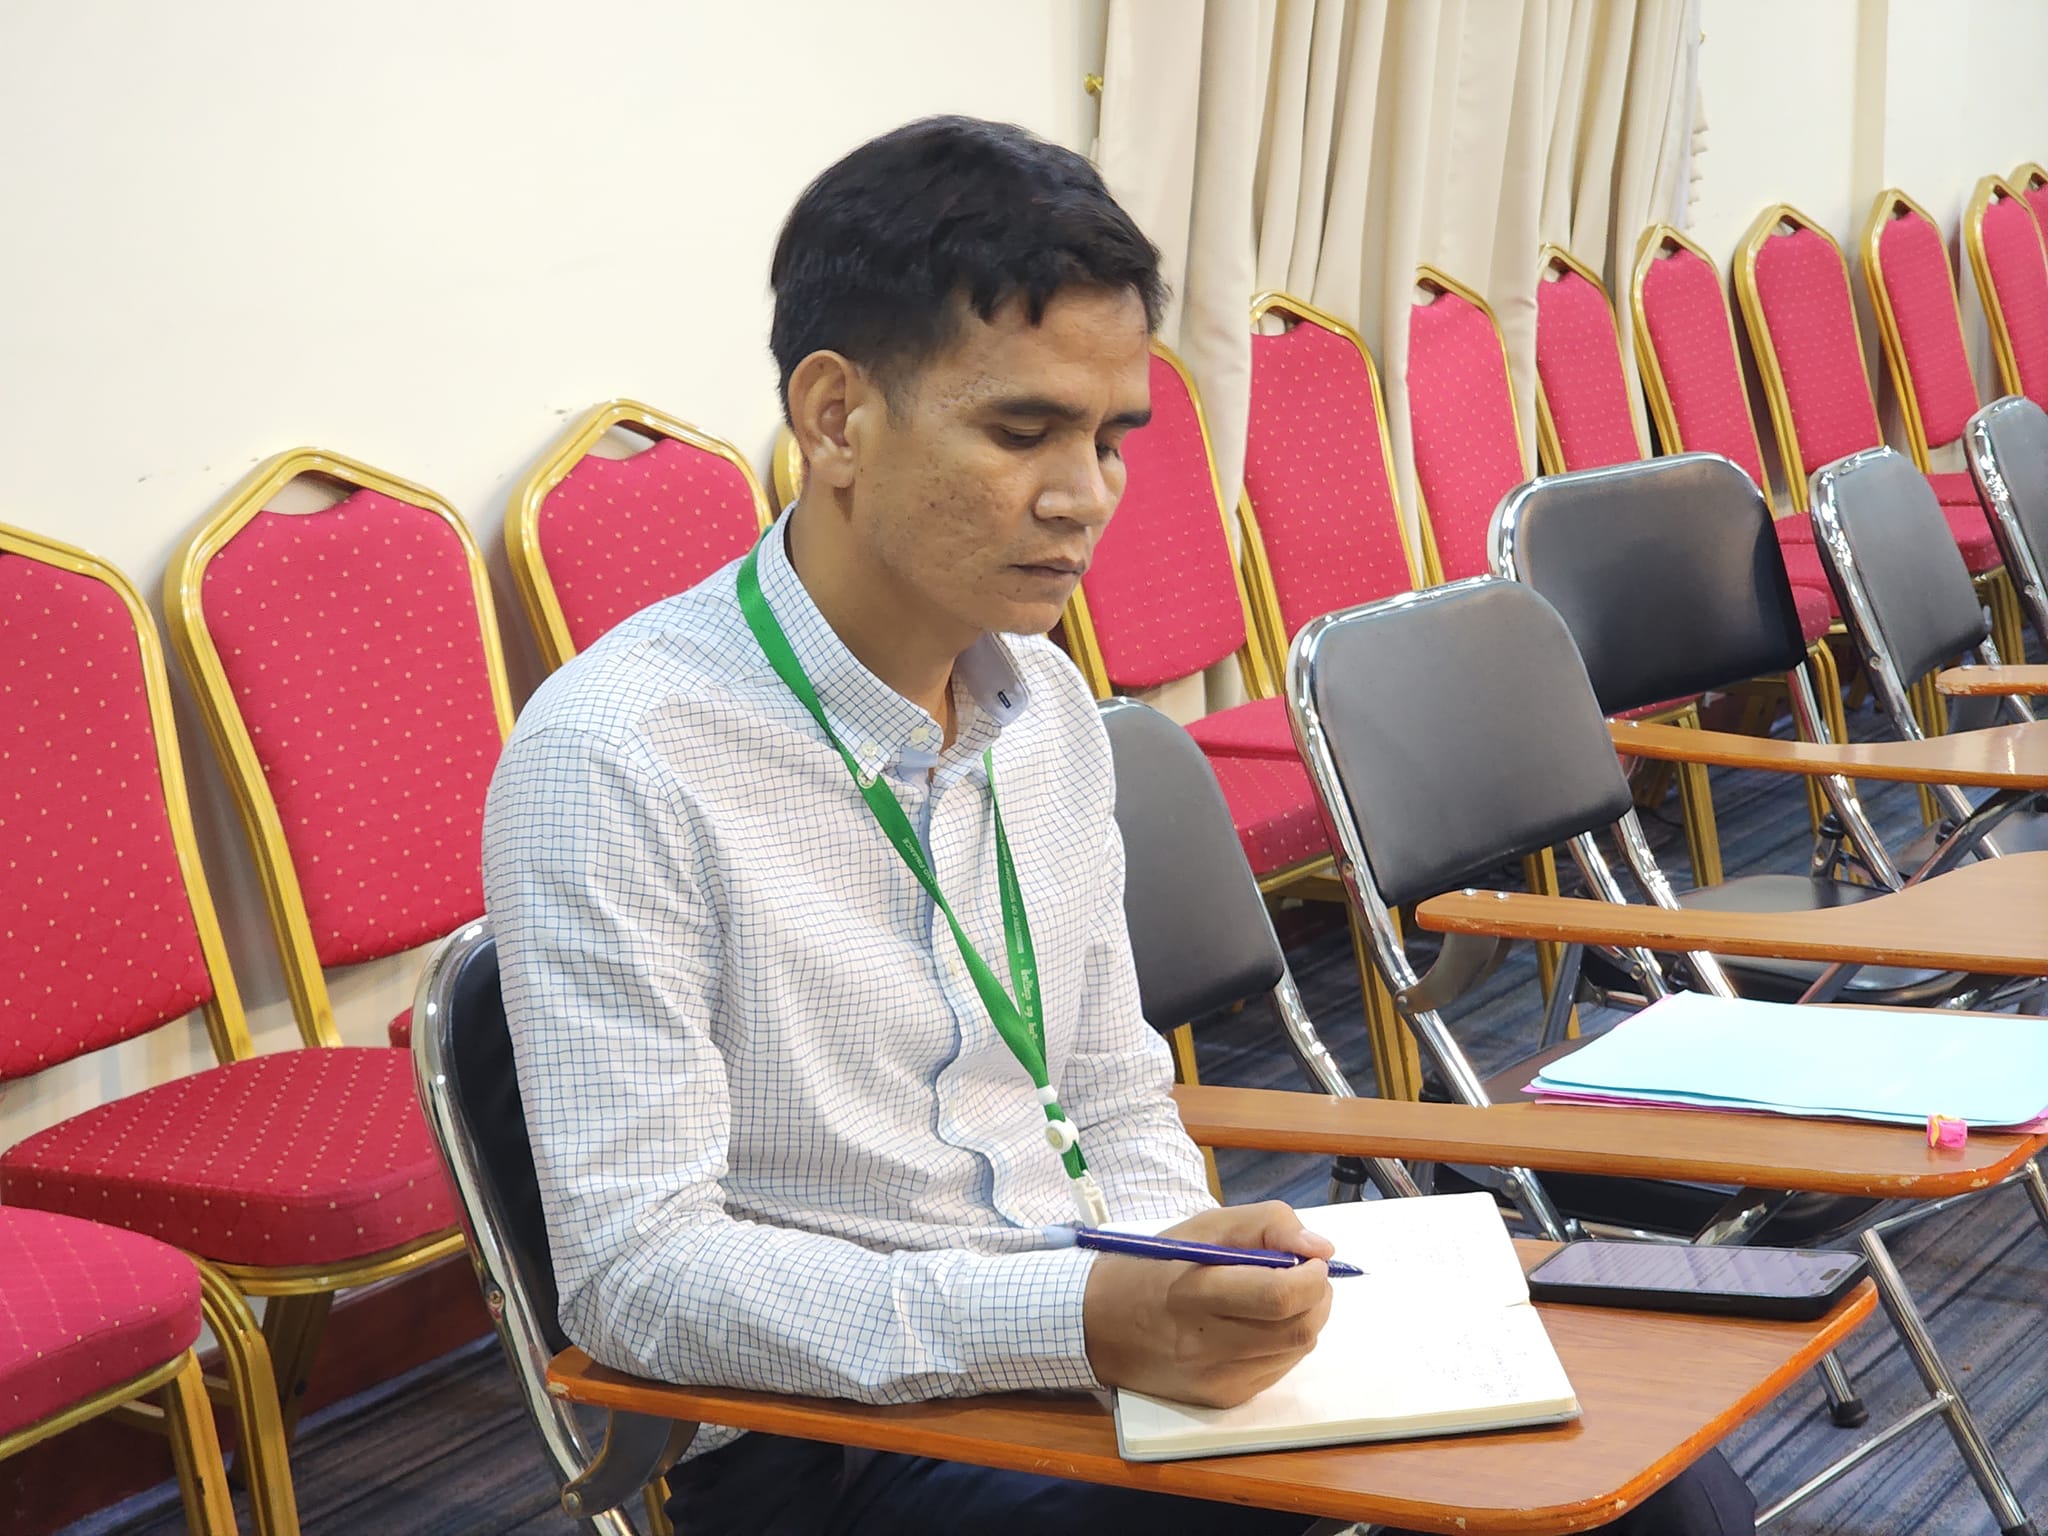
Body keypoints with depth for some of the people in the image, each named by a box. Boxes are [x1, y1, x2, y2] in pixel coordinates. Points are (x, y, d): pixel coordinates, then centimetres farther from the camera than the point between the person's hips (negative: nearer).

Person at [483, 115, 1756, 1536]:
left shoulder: (1047, 705, 9)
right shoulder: (613, 764, -15)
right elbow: (635, 1273, -19)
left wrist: (1185, 1297, -5)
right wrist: (1087, 1319, -28)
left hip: (1093, 1354, 7)